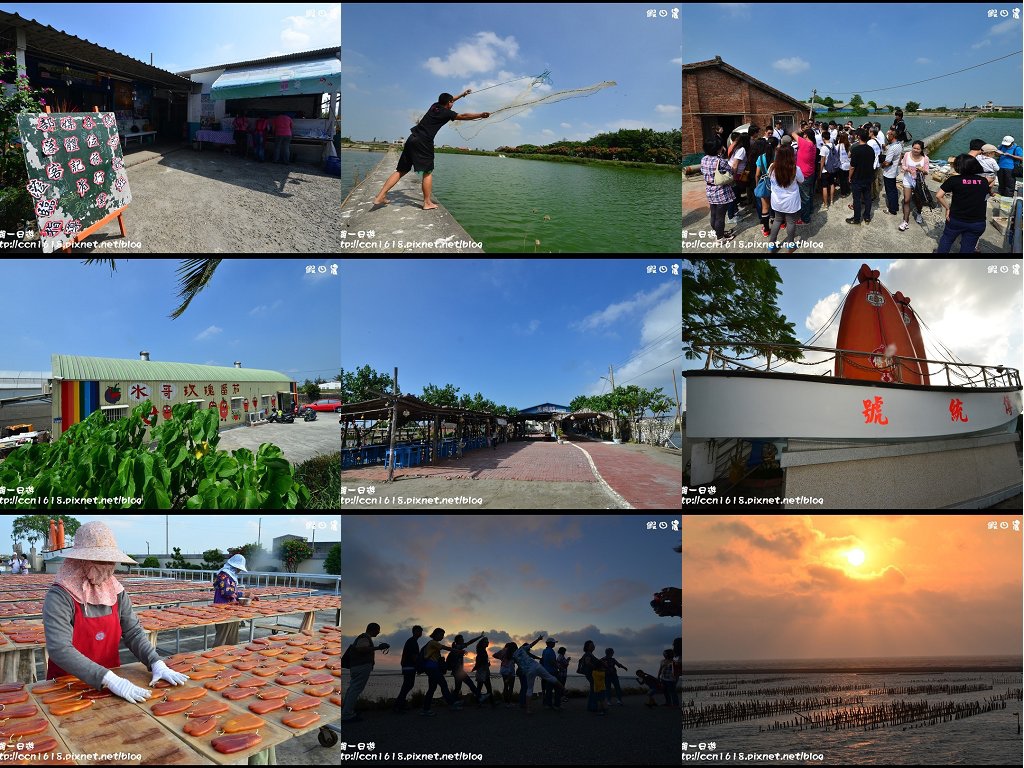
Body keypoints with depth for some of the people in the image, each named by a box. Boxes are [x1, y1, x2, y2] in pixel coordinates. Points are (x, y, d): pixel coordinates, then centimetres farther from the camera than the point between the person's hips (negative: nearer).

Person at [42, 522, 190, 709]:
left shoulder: (117, 592, 2)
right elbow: (59, 649, -24)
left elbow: (133, 633, 4)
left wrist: (157, 663, -14)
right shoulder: (59, 597, -14)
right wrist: (110, 679, -31)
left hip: (112, 680, 4)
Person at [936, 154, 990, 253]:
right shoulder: (984, 181, -1)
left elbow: (938, 196, -12)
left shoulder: (954, 180, -10)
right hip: (977, 223, 2)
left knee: (946, 239, 23)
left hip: (956, 219, -2)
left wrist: (947, 208, -2)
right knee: (967, 249, 12)